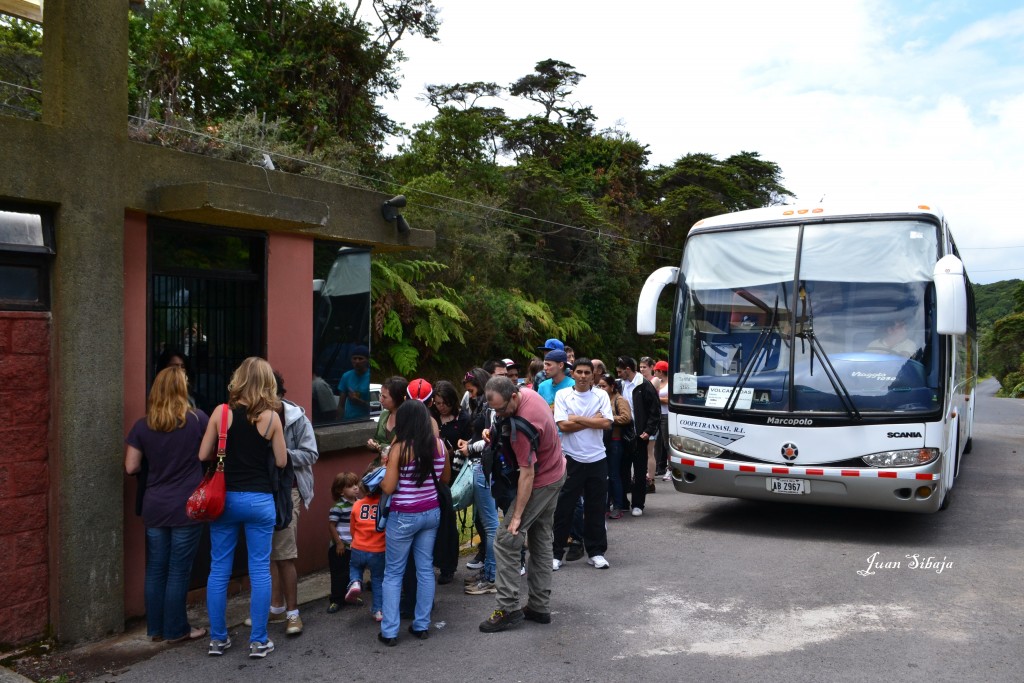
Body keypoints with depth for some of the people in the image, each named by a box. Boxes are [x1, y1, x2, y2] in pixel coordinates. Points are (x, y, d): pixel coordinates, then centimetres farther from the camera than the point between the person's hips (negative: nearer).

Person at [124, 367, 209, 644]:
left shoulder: (142, 426, -1)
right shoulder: (198, 419, -8)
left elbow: (131, 467, 2)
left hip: (154, 508, 3)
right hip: (187, 508, -3)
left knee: (155, 569, 13)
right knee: (178, 571, 5)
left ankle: (155, 628, 24)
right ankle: (176, 629, 15)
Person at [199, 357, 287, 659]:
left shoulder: (221, 412, -4)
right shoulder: (271, 417, -7)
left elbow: (204, 455, 0)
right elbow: (281, 461, -2)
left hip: (225, 498, 2)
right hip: (259, 500, -1)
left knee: (219, 570, 12)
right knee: (259, 570, 7)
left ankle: (218, 638, 21)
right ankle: (258, 640, 13)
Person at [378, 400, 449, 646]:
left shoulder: (399, 448, -15)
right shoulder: (438, 444, -2)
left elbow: (388, 488, -13)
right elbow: (445, 478, 10)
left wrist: (387, 467, 3)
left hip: (404, 517, -4)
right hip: (431, 513, 4)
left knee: (393, 574, 7)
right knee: (425, 569, 13)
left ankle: (389, 632, 9)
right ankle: (422, 625, 19)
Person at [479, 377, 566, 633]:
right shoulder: (527, 392, -5)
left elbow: (527, 474, -29)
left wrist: (517, 516, -25)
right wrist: (495, 433, 1)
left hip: (541, 483, -10)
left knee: (505, 541, -7)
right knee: (542, 540, 14)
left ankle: (507, 608, -3)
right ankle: (540, 607, 21)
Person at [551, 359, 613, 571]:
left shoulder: (601, 395, 4)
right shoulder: (562, 395, -1)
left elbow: (606, 423, -9)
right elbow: (563, 425, -12)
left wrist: (576, 418, -10)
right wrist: (593, 421, -9)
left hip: (597, 459, 2)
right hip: (572, 459, -2)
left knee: (596, 508, 8)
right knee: (564, 508, 3)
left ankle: (596, 552, 20)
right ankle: (556, 553, 12)